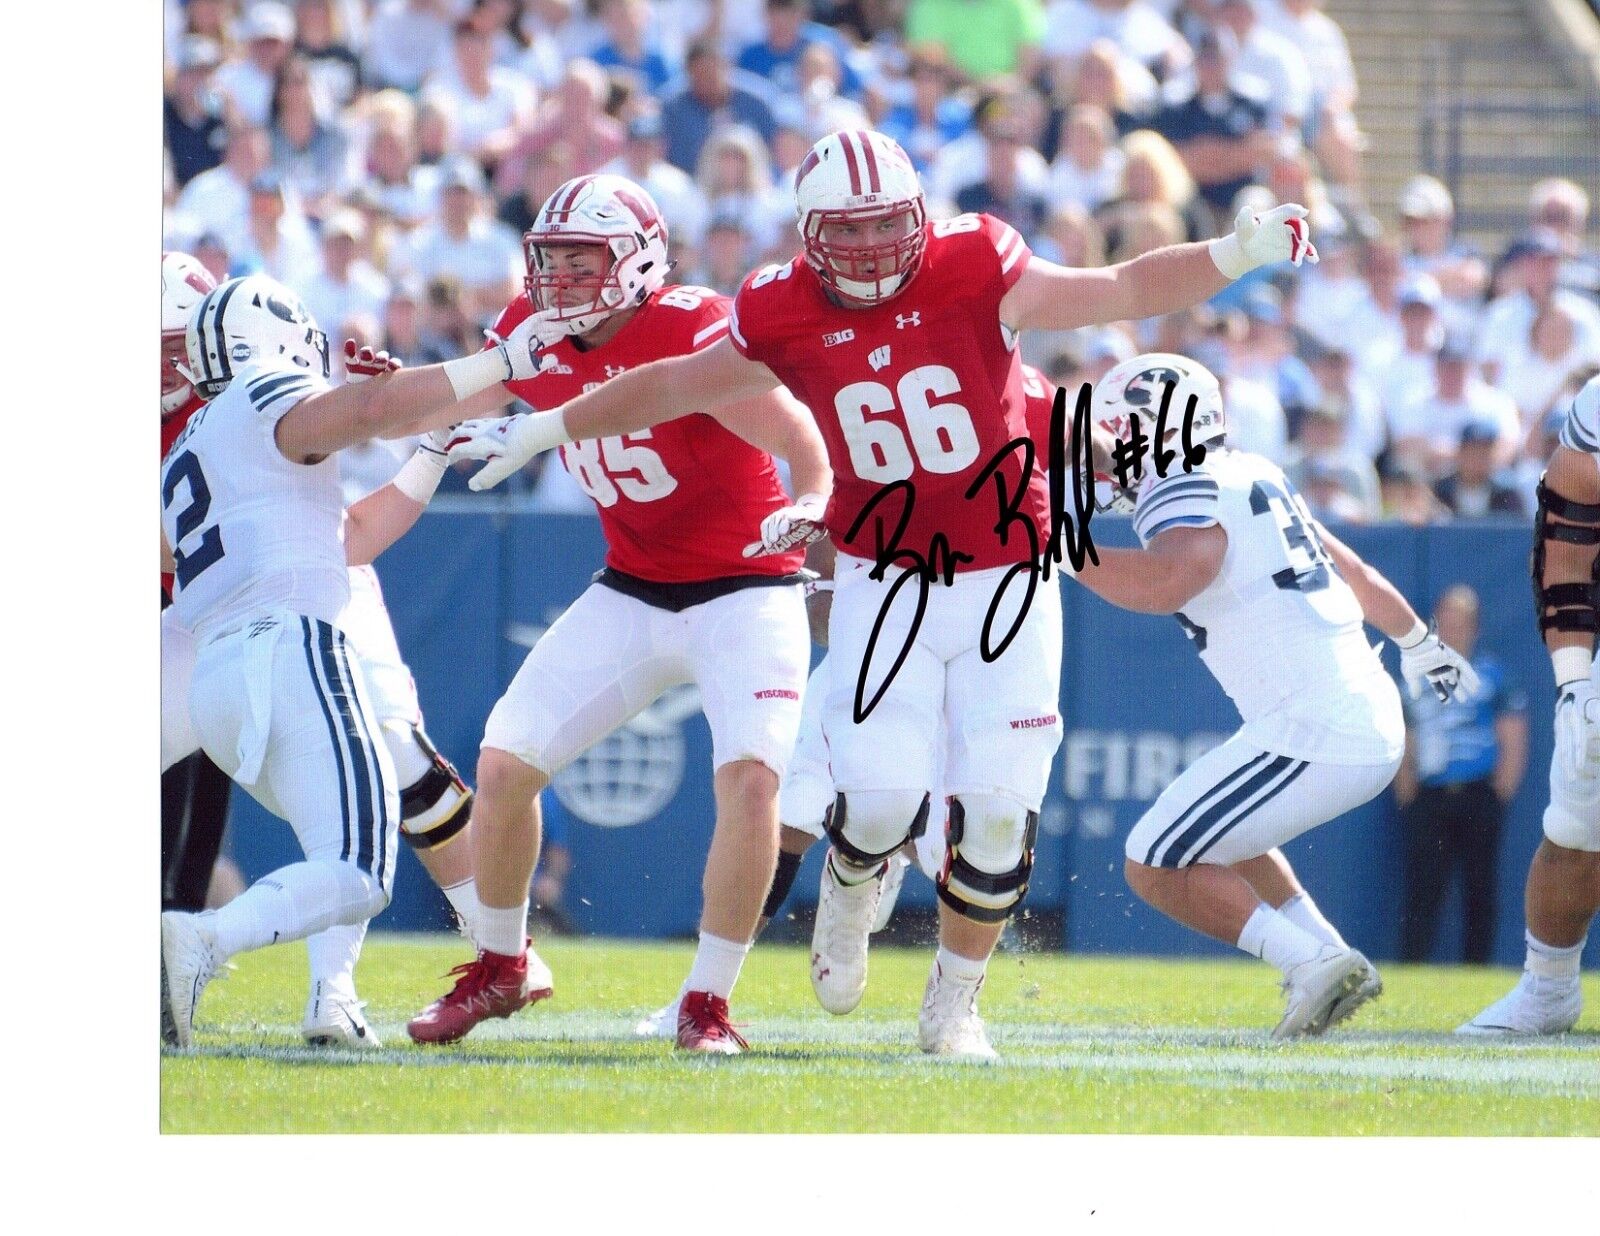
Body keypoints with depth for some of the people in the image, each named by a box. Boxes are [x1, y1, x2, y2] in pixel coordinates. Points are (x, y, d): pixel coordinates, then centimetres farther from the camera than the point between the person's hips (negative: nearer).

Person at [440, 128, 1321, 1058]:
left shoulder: (976, 276, -10)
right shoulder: (786, 322, -5)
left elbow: (1125, 291, -6)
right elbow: (672, 387, 10)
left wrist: (1237, 254, -20)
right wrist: (543, 430, 18)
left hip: (1006, 578, 0)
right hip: (885, 580, 0)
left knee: (1000, 805, -5)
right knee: (883, 796, -12)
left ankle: (954, 1004, 15)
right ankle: (850, 888, 26)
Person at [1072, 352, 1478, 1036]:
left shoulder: (1188, 498, -9)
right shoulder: (1254, 477, 18)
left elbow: (1163, 584, -32)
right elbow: (1356, 574, 32)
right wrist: (1417, 642, 48)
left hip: (1313, 735, -9)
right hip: (1375, 726, 9)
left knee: (1155, 866, -1)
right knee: (1223, 836, 30)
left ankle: (1314, 962, -9)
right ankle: (1331, 964, 17)